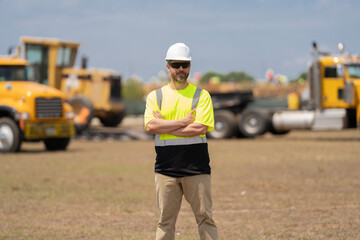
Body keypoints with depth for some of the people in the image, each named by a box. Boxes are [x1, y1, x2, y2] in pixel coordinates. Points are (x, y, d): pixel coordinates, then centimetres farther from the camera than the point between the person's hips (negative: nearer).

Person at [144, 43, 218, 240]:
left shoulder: (201, 95, 5)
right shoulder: (155, 96, 10)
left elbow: (200, 128, -9)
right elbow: (150, 125, -6)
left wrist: (165, 126, -8)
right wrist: (184, 122, -10)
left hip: (197, 168, -1)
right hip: (166, 167, 1)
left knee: (204, 216, 0)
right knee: (165, 220, 4)